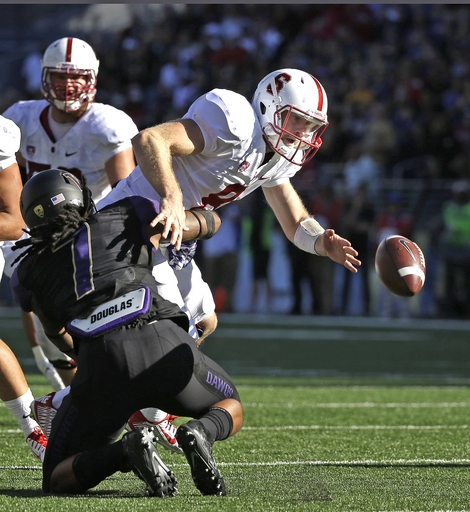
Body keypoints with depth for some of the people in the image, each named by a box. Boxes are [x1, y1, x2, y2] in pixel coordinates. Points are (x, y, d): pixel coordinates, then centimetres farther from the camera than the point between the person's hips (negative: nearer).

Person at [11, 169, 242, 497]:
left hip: (100, 360, -1)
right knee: (231, 409, 30)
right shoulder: (130, 214, 25)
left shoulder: (27, 271, 24)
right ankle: (199, 432, -7)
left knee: (59, 482, 14)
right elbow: (210, 222, 40)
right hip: (163, 343, 1)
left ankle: (127, 450, -16)